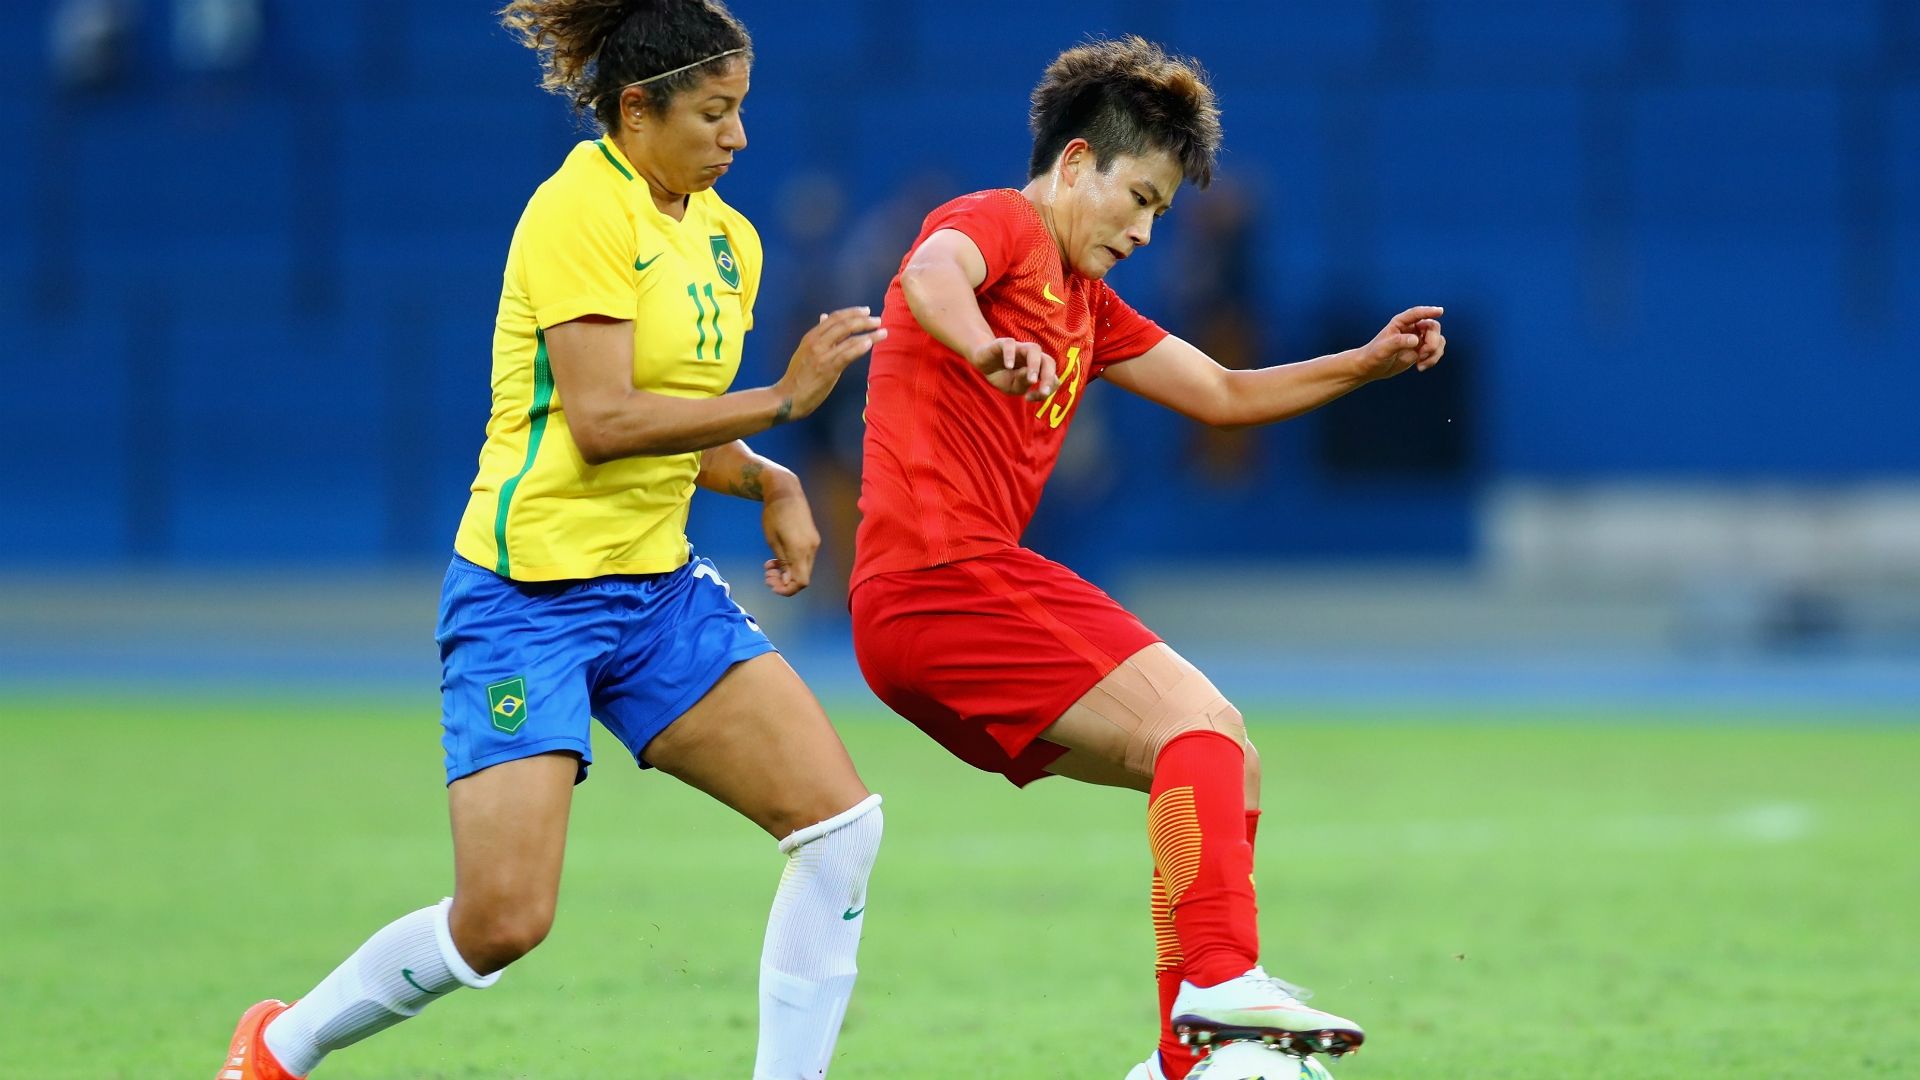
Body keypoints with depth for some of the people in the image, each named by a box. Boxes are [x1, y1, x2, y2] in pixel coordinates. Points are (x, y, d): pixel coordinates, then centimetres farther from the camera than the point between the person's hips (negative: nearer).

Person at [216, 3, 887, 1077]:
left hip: (659, 585, 8)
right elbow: (601, 422, -21)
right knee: (503, 921, -11)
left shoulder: (727, 239, 11)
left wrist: (770, 484, 2)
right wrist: (779, 399, -19)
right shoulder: (583, 210, -14)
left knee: (841, 821, -7)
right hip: (533, 593, -8)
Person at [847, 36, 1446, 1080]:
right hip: (945, 574, -10)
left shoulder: (1087, 305, 26)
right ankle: (1219, 979, -31)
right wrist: (989, 349, -48)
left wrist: (1366, 364, 16)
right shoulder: (999, 222, -2)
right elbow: (932, 276, -26)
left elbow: (1221, 395, 30)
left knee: (1220, 762, 11)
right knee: (1199, 723, -19)